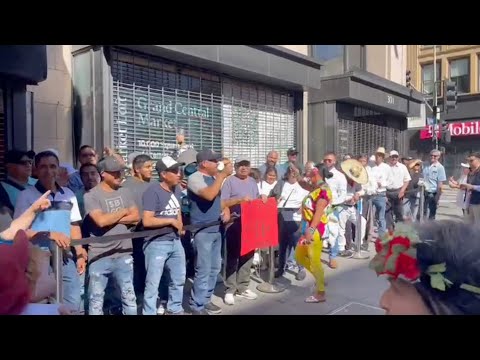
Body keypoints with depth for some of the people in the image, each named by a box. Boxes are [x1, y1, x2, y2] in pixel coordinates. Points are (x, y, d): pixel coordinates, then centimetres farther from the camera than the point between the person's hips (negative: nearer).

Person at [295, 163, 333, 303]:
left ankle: (320, 294, 10)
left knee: (314, 261, -2)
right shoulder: (317, 189, 14)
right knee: (299, 256, 18)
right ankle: (320, 278, 30)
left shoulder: (323, 190, -14)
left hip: (315, 230, -10)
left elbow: (319, 213, -21)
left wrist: (311, 231, -26)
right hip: (308, 228, 10)